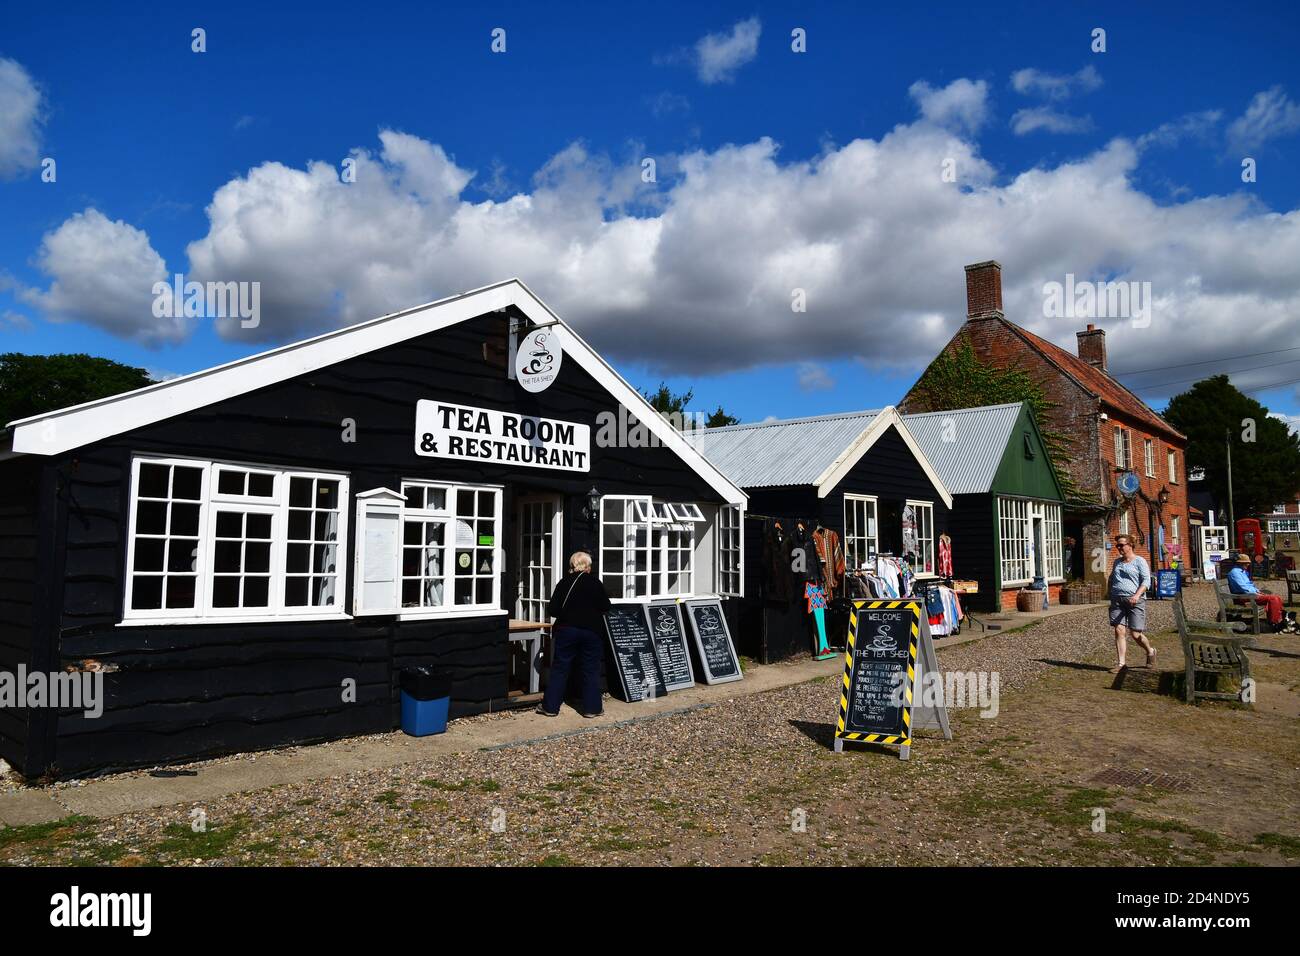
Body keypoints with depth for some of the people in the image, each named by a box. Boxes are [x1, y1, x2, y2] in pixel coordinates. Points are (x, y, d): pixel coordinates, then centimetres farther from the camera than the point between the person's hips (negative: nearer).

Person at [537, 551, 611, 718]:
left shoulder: (564, 583, -2)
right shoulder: (595, 582, -4)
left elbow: (552, 609, -4)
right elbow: (606, 607, -1)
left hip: (566, 630, 1)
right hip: (591, 631, -1)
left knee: (559, 668, 8)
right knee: (591, 669, 8)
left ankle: (550, 706, 11)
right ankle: (592, 708, 10)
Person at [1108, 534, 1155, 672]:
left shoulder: (1140, 561, -1)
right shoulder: (1117, 562, 18)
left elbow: (1146, 581, -9)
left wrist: (1137, 595, -23)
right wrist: (1111, 596, 18)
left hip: (1135, 600, -5)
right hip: (1117, 600, 5)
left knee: (1135, 634, -3)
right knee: (1119, 631, -4)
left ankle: (1150, 651, 28)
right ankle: (1121, 663, -2)